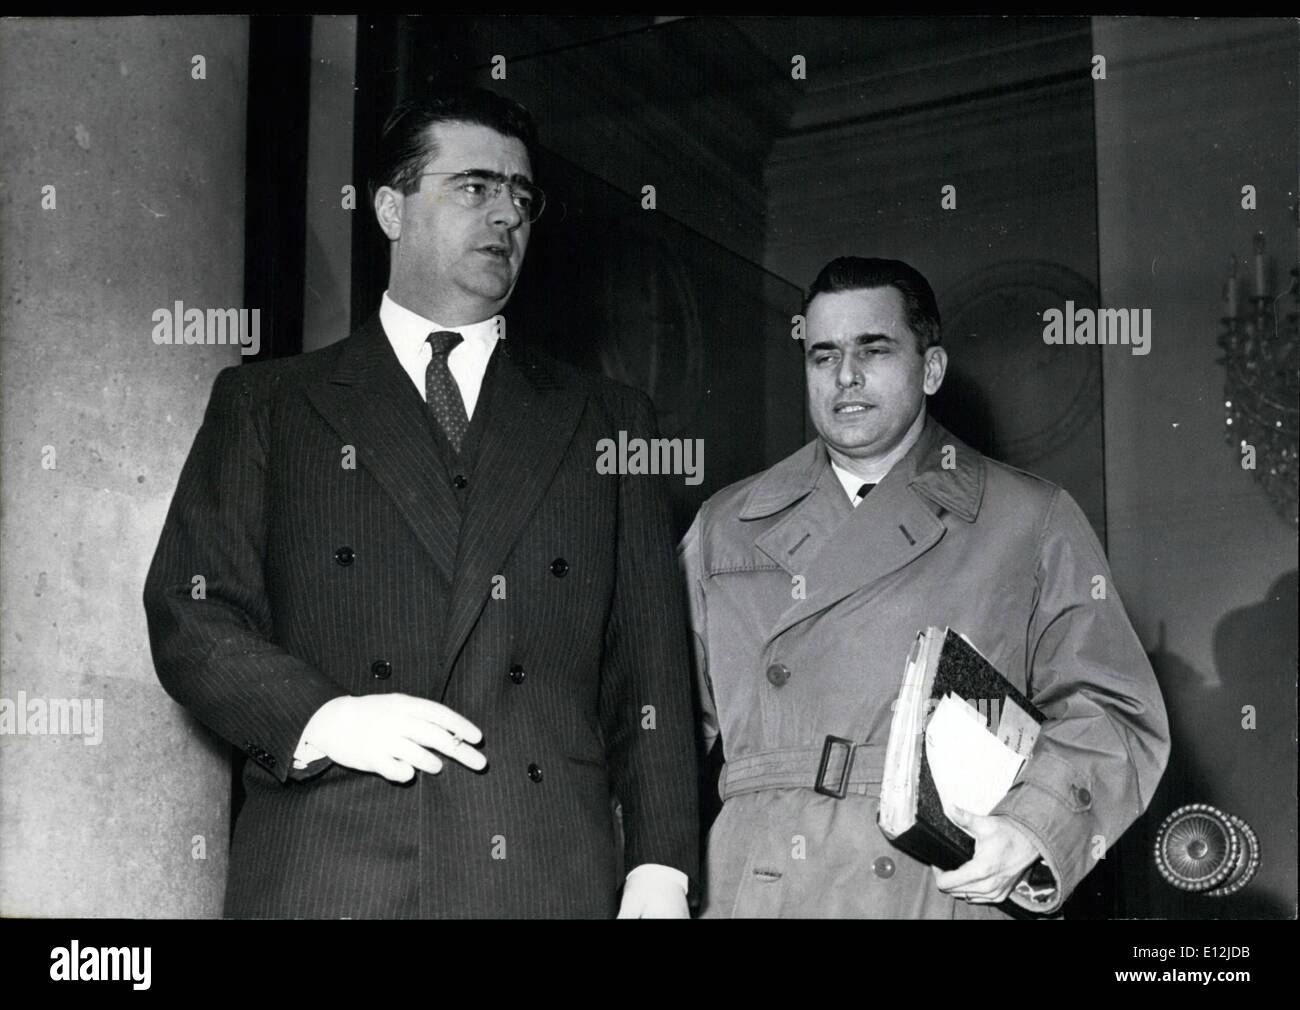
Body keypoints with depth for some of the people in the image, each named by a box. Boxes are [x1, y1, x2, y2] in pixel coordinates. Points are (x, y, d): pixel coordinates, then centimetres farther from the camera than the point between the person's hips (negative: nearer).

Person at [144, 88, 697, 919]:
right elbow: (189, 614, 5)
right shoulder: (265, 404, 12)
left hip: (548, 875, 1)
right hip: (323, 875, -1)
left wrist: (659, 874, -2)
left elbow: (651, 664, 8)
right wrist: (320, 718, -12)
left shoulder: (606, 422, 13)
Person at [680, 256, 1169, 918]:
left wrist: (1031, 833, -11)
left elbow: (1112, 714, 5)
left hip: (952, 890, -1)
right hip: (753, 893, 2)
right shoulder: (723, 529, 15)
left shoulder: (1033, 523, 8)